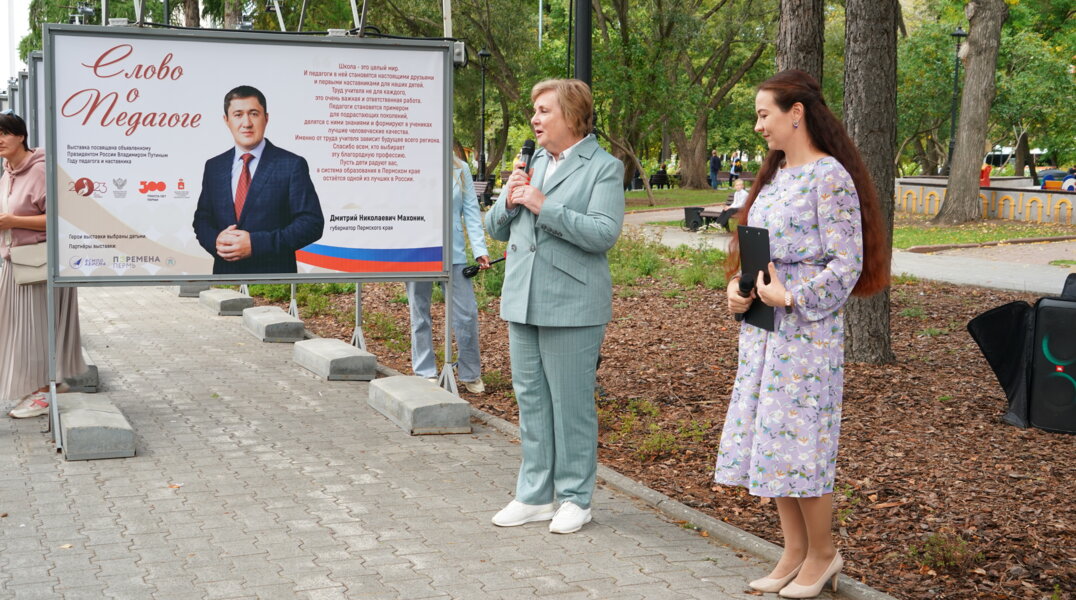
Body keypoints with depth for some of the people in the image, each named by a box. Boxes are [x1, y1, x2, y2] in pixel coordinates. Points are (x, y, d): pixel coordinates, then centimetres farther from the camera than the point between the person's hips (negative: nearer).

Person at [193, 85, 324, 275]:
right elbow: (202, 218, 13)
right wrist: (215, 240, -11)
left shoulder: (291, 165, -6)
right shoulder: (214, 167, 9)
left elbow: (312, 223, -11)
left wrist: (256, 244, -19)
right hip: (225, 276, 4)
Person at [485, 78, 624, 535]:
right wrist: (509, 202, -4)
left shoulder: (604, 168, -5)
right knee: (531, 399, 11)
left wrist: (544, 206, -20)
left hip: (571, 305, -7)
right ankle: (535, 495, 20)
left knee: (571, 403, 0)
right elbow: (496, 229, 18)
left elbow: (604, 233, -19)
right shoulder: (532, 164, 15)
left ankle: (575, 498, 12)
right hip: (522, 301, 7)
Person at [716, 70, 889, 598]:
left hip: (806, 327, -9)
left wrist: (791, 297, -19)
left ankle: (822, 554, 13)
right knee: (769, 437, 10)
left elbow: (846, 264, -16)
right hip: (762, 323, 9)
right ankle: (794, 552, 21)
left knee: (798, 440, -4)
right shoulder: (776, 175, 13)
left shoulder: (829, 176, -12)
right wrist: (737, 288, 2)